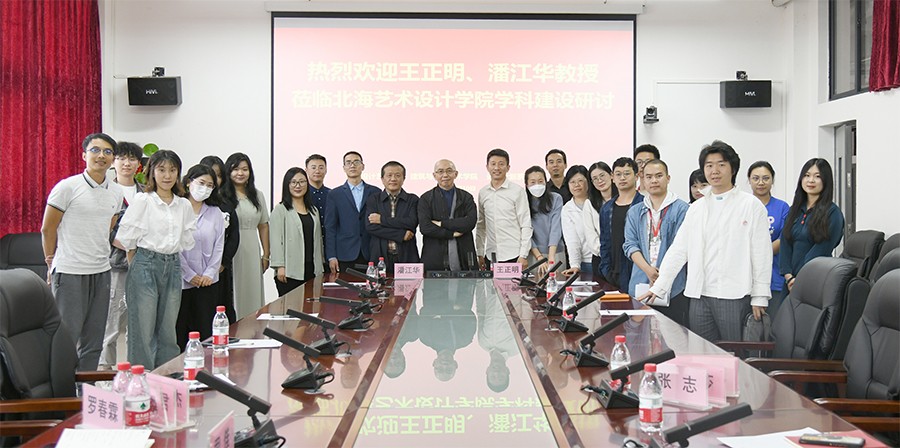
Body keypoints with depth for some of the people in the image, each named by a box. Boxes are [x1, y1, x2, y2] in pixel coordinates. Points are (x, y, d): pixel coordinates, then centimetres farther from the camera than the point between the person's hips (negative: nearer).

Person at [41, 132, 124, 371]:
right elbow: (47, 229, -1)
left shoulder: (115, 194, 10)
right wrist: (52, 262, 6)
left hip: (101, 273, 6)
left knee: (93, 343, 11)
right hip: (70, 272, -6)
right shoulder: (67, 187, -7)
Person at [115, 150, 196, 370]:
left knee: (168, 333, 11)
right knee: (143, 333, -2)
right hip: (146, 267, -4)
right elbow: (124, 239, -6)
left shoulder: (184, 205, 10)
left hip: (173, 268, 5)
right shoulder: (142, 200, -4)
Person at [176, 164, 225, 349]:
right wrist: (190, 275, -9)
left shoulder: (216, 213, 10)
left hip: (208, 283, 3)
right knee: (179, 333, 3)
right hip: (180, 281, -3)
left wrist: (209, 273, -4)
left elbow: (219, 246, 8)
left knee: (206, 333, 3)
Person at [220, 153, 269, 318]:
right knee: (232, 297, -3)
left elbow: (263, 226, 15)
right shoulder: (222, 196, -4)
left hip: (252, 254, 5)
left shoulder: (257, 196, 13)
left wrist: (266, 255, 11)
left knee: (252, 295, 7)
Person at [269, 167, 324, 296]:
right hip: (290, 272, -5)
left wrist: (320, 267, 15)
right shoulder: (280, 210, 0)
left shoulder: (313, 210, 19)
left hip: (311, 270, 5)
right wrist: (279, 266, -15)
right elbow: (275, 240, -7)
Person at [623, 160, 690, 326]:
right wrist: (648, 270, -11)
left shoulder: (681, 209, 2)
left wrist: (662, 273, -13)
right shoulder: (635, 212, 15)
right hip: (640, 285, 4)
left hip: (673, 288, -3)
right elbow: (630, 245, 5)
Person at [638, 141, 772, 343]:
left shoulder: (751, 205, 0)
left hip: (734, 296, -4)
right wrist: (658, 287, 6)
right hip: (700, 296, 4)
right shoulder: (697, 208, 13)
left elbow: (761, 254, -3)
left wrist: (759, 298, -6)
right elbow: (677, 250, 12)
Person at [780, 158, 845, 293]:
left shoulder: (832, 213, -5)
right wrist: (789, 276, -6)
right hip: (791, 281, 5)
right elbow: (785, 245, 7)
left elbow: (822, 250, -11)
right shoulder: (795, 210, 13)